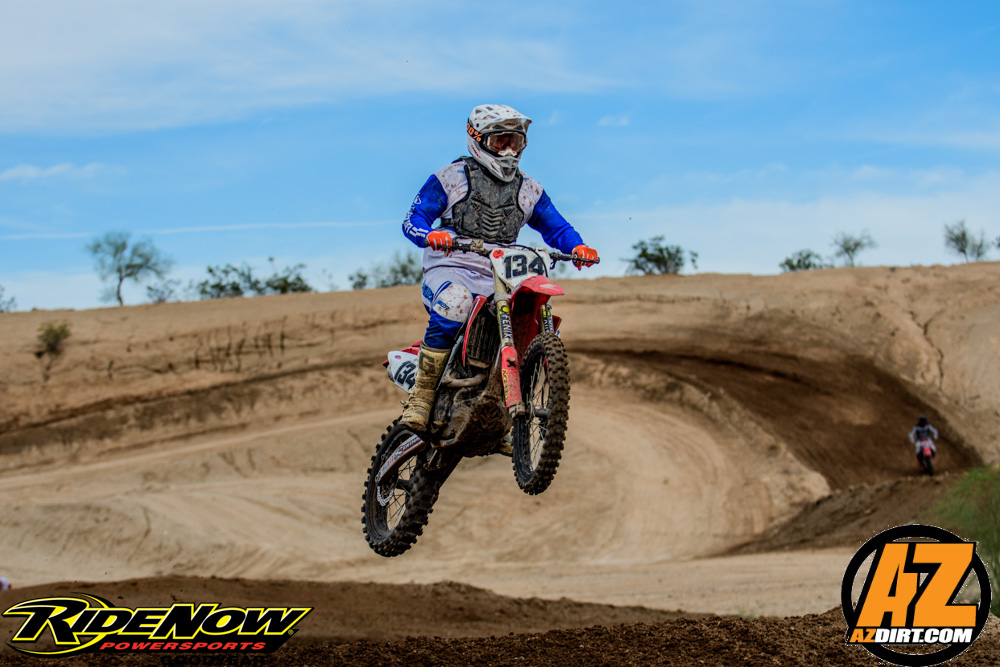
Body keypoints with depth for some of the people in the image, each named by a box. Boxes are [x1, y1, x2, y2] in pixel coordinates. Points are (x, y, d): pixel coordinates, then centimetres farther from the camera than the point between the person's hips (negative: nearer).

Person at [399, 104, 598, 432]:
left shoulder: (528, 189, 18)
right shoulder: (452, 177, 6)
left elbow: (555, 227, 17)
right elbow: (412, 219, 1)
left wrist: (577, 247, -7)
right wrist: (431, 235, -24)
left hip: (500, 279, 5)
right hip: (450, 269, -5)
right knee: (454, 306, -38)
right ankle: (421, 395, -30)